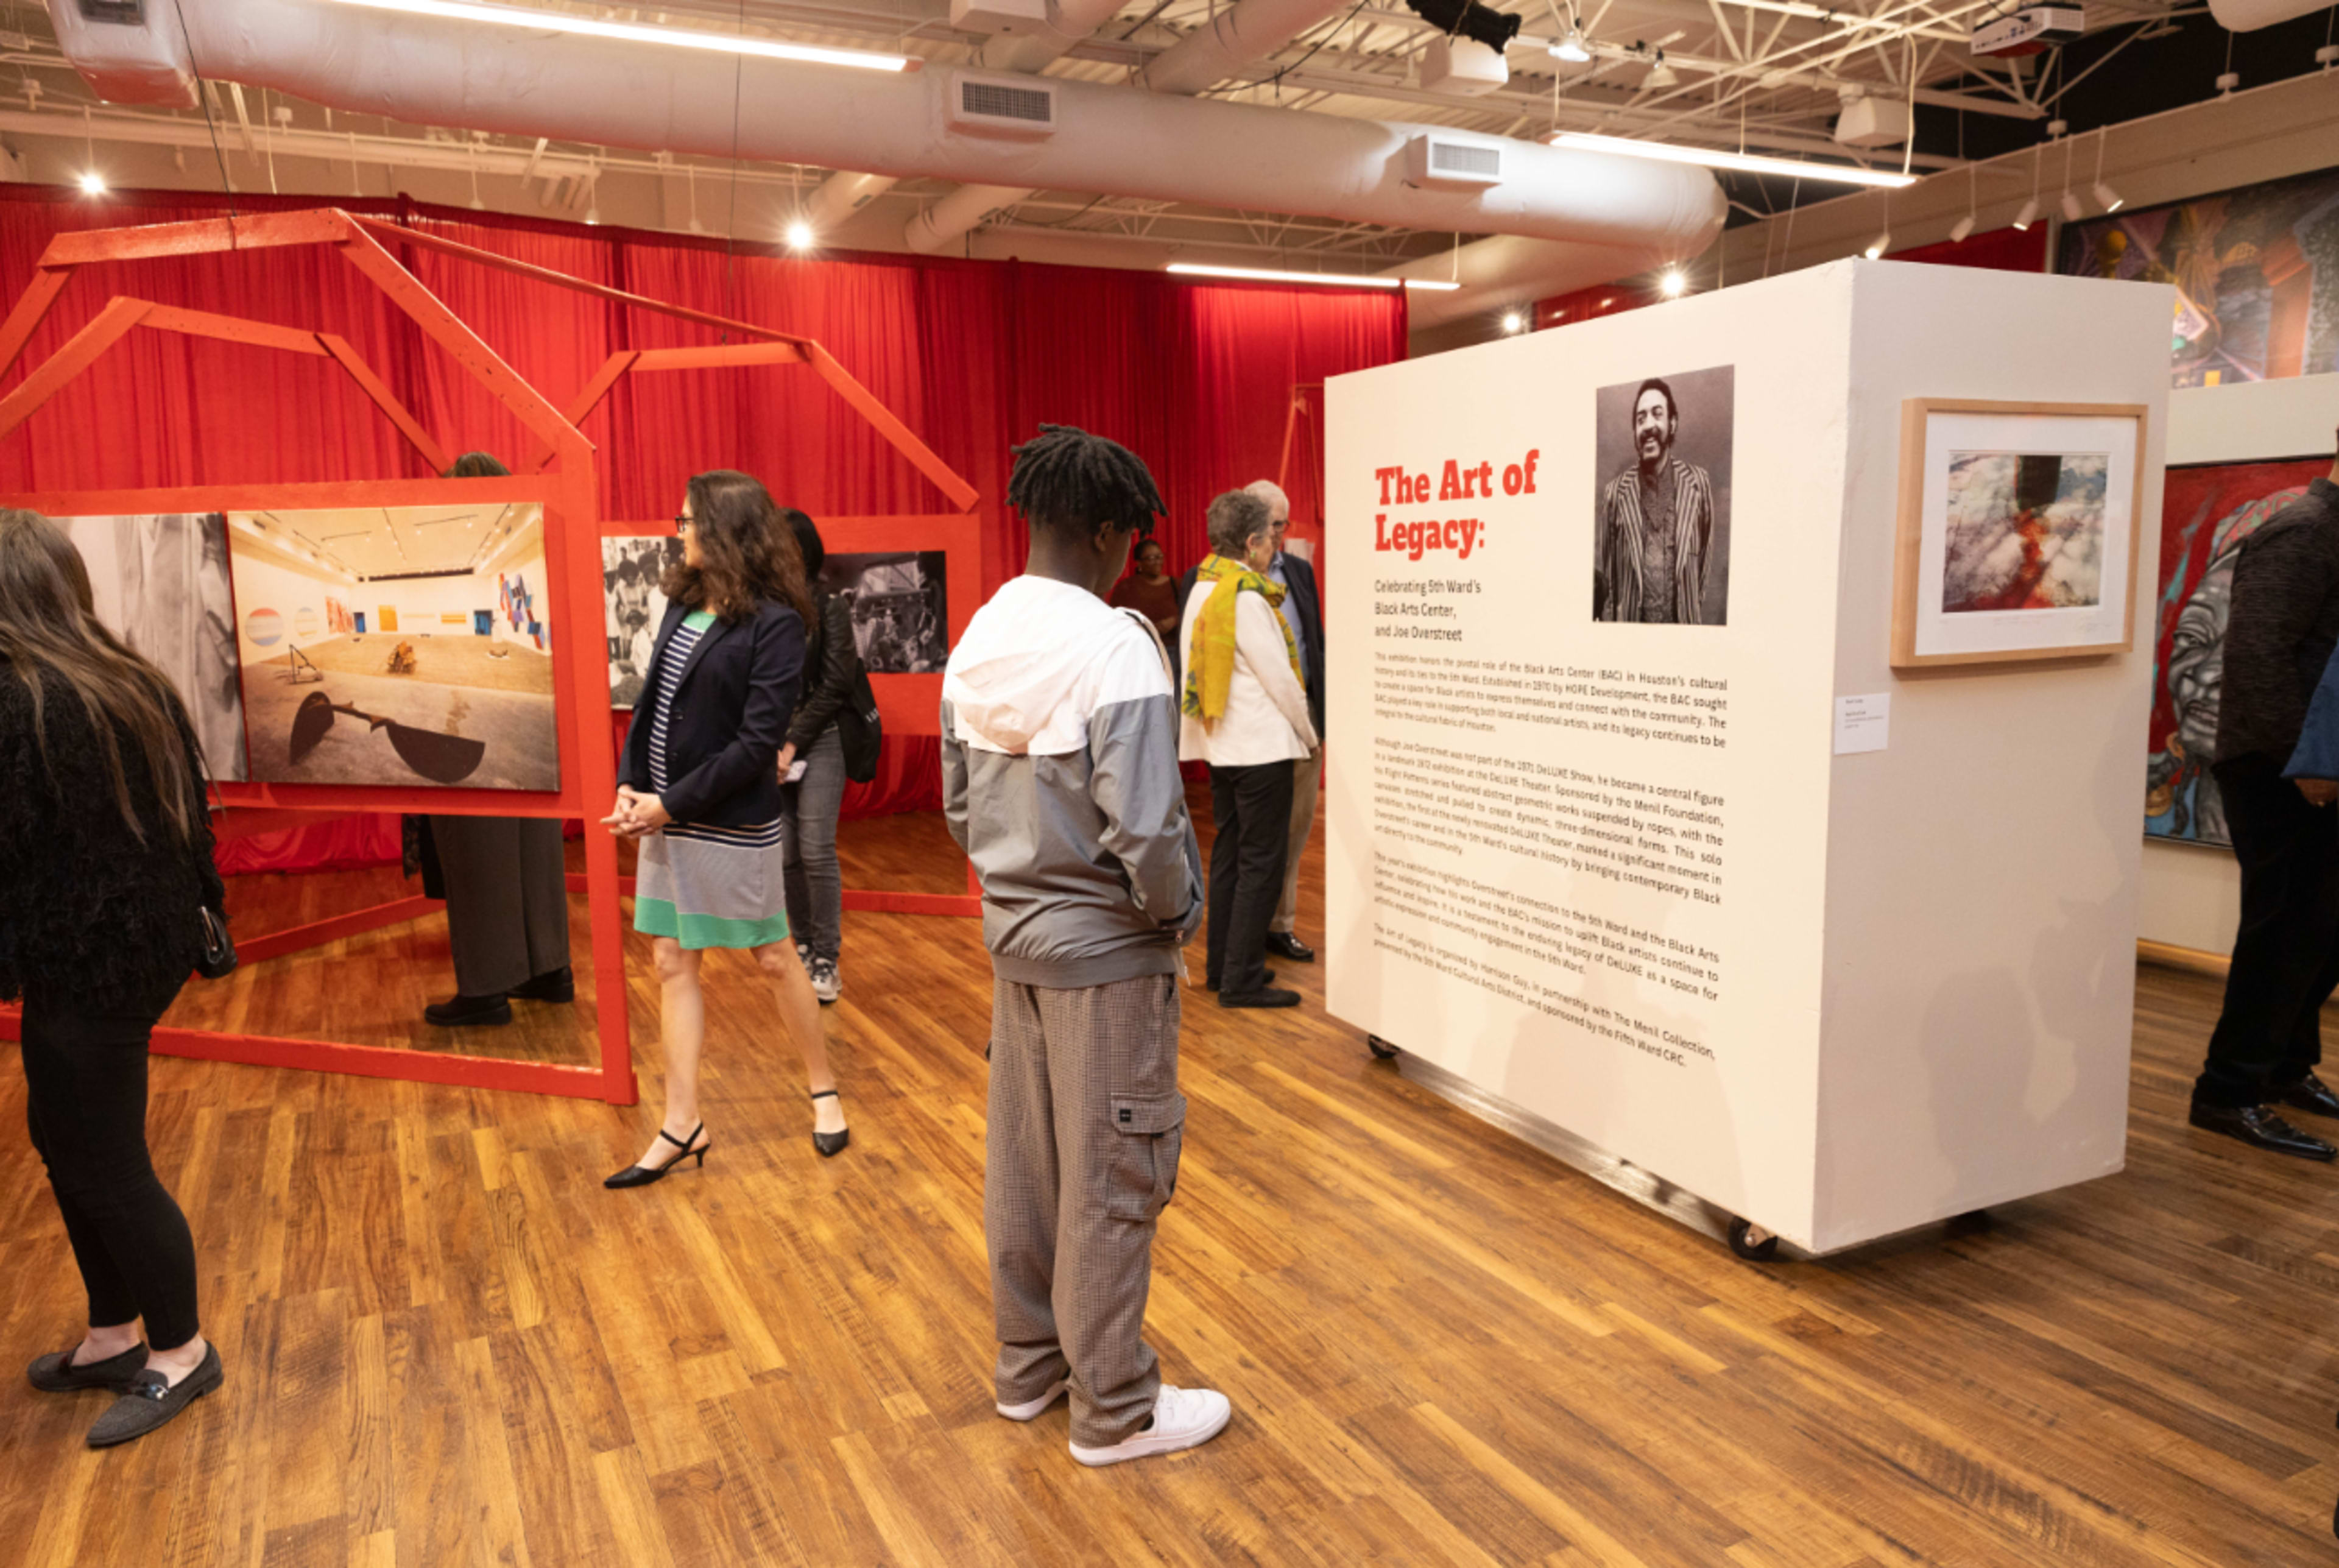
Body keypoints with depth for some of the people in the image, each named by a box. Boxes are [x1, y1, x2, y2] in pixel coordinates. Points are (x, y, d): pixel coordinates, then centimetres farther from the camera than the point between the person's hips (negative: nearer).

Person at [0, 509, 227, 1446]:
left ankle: (179, 1355, 22)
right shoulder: (137, 685, 4)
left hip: (82, 965, -8)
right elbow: (187, 810, 11)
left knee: (103, 1166, 6)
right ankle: (113, 1338, 33)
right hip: (152, 941, 8)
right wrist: (204, 910, 22)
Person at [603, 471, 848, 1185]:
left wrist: (672, 804, -16)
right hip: (665, 817, 7)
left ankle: (825, 1091, 27)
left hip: (731, 824, -7)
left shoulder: (774, 622, -14)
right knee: (672, 962, 8)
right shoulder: (684, 603, 7)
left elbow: (758, 742, -18)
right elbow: (650, 702, 10)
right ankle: (683, 1124, 17)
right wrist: (629, 785, -3)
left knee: (774, 959, 8)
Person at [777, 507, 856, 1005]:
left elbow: (836, 685, -5)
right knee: (785, 854, 5)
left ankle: (826, 960, 4)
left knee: (816, 852, -6)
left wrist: (793, 744, -8)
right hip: (769, 745, 3)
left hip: (817, 742, -3)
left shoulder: (829, 607, -2)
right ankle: (803, 948, 19)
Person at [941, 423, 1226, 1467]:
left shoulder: (978, 642, 4)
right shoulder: (1115, 648, -21)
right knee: (1112, 1179, 5)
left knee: (1024, 1160, 18)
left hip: (1014, 937, 8)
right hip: (1106, 949, -8)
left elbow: (959, 805, 9)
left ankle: (1029, 1368, 35)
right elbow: (1144, 828, -24)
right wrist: (1179, 910, -7)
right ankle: (1115, 1410, 21)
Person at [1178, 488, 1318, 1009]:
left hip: (1220, 744, 9)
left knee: (1228, 854, 15)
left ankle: (1220, 966, 22)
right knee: (1261, 863, -3)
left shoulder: (1202, 589, 9)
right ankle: (1242, 981, 1)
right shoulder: (1247, 599, -17)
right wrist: (1308, 732, 1)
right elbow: (1278, 677, -14)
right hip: (1261, 746, -9)